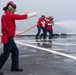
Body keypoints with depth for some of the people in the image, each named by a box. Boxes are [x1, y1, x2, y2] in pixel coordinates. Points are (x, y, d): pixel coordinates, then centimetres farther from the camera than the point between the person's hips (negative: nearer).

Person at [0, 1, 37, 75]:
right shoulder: (9, 15, -15)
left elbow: (18, 16, 22)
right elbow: (21, 17, -12)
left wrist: (25, 13, 13)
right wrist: (32, 14, -3)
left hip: (8, 37, 10)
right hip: (8, 37, -10)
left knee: (15, 51, 14)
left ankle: (14, 67, 21)